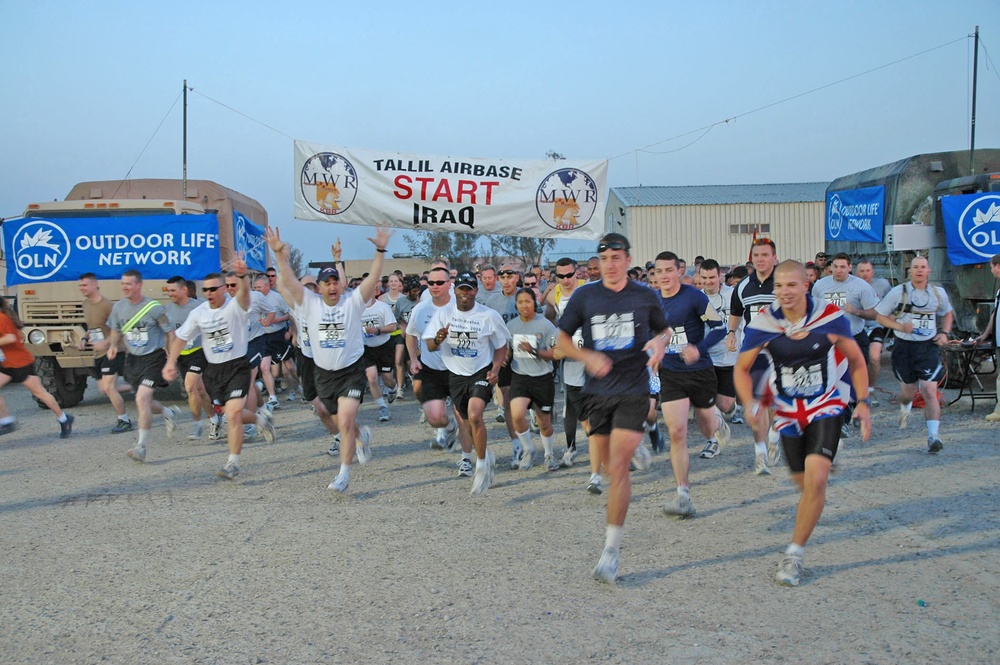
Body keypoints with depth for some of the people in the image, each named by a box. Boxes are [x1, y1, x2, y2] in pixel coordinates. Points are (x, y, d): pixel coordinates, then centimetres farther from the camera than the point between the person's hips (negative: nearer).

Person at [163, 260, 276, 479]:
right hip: (213, 369, 5)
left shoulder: (235, 306, -13)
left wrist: (241, 276, -58)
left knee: (233, 413, -15)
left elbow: (244, 292, -36)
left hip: (237, 366, -5)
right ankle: (260, 418, 45)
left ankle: (233, 463, -3)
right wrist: (170, 362, -1)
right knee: (232, 413, 14)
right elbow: (181, 337, 10)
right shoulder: (198, 313, 1)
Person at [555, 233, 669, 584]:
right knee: (610, 464, 15)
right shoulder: (584, 295, -1)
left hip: (633, 390, -2)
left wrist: (659, 343, -7)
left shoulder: (646, 296, 0)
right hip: (597, 390, 2)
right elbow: (562, 339, 5)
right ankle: (636, 451, 53)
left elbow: (663, 330, 16)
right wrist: (587, 356, -14)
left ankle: (611, 549, -2)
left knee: (616, 469, -11)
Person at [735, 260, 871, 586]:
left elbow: (856, 360, 2)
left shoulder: (831, 318, -15)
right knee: (804, 482, 12)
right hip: (787, 412, 2)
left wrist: (863, 403, -4)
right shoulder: (763, 323, -14)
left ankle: (794, 554, -5)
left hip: (826, 408, -2)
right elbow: (741, 367, -3)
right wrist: (749, 403, -19)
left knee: (816, 479, -18)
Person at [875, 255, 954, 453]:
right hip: (904, 346, 0)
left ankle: (933, 436, -12)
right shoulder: (898, 292, -4)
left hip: (928, 347, 0)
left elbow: (947, 313, 23)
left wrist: (944, 332, 5)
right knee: (908, 390, 12)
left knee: (930, 390, -13)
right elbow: (880, 316, -1)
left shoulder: (938, 293, 4)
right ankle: (905, 407, 49)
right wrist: (900, 326, -17)